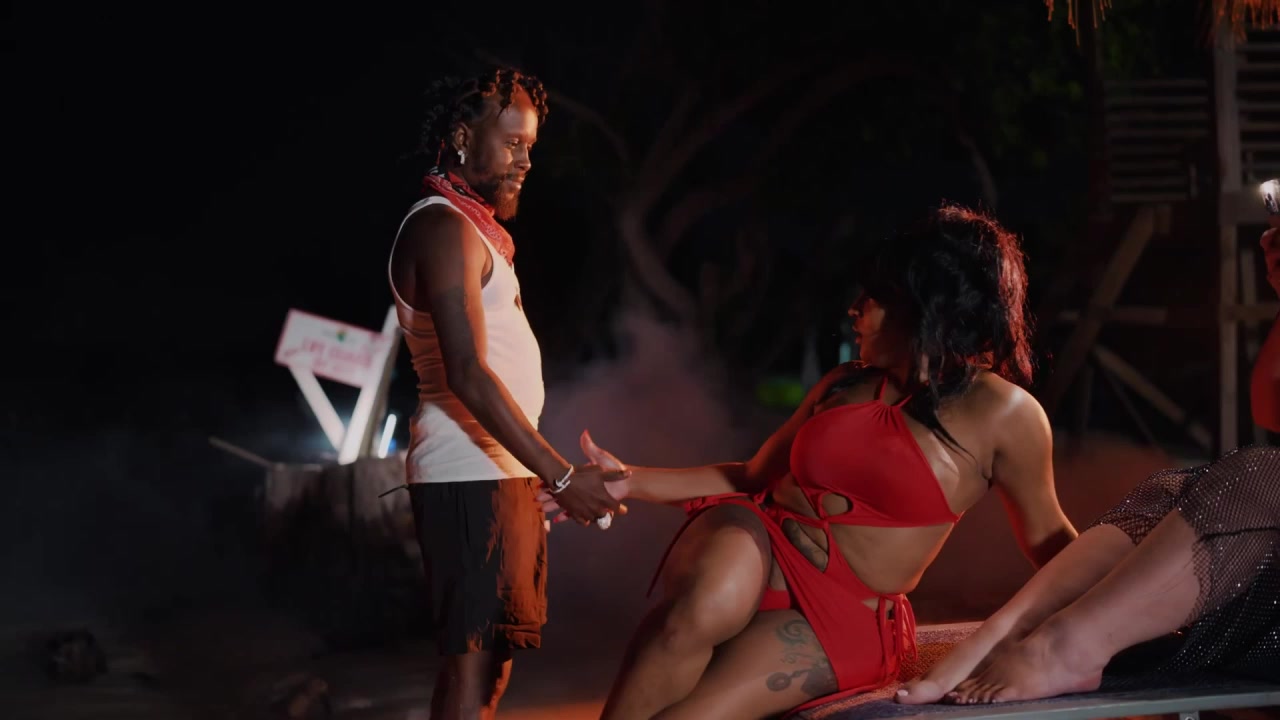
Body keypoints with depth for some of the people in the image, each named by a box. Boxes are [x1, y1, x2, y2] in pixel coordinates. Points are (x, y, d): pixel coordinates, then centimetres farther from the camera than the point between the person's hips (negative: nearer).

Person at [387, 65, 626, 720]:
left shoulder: (472, 227, 20)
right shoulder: (444, 228, -13)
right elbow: (467, 375, -22)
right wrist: (560, 476, -24)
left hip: (498, 471, 10)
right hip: (471, 476, -10)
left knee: (491, 654, 12)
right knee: (475, 655, -13)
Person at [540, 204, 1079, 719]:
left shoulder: (1003, 413, -3)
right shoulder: (843, 386, 12)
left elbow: (1047, 537, 7)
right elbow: (754, 477, 20)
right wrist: (630, 481, 11)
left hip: (843, 618, -3)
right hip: (753, 547, 3)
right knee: (705, 607, -36)